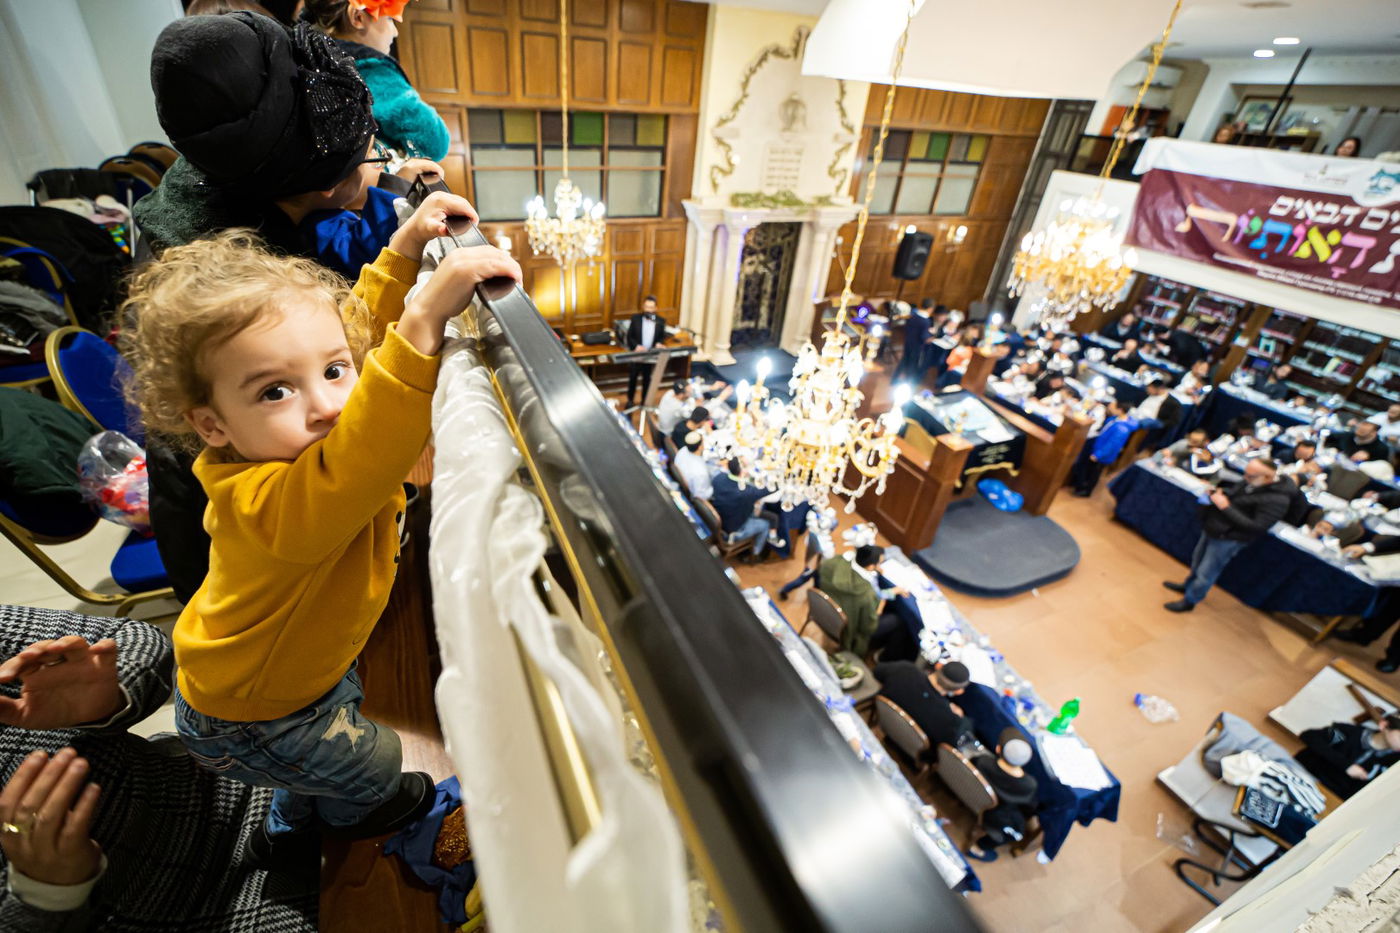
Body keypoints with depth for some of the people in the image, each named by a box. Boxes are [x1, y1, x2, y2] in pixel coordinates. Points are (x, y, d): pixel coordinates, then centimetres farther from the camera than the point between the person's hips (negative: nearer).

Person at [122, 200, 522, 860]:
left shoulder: (295, 440, -21)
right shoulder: (264, 503, -46)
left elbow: (362, 327, -9)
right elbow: (348, 472, -69)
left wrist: (405, 248, -17)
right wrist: (423, 320, -76)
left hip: (301, 658, 7)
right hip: (244, 719, -7)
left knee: (343, 715, 34)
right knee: (371, 760, 20)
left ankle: (290, 823, 66)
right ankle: (353, 813, 58)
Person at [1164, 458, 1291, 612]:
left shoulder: (1277, 500, -26)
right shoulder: (1250, 482, -2)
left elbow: (1257, 527, -28)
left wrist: (1226, 507, -29)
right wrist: (1220, 493, -5)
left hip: (1227, 539, -8)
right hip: (1211, 529, 8)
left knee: (1205, 573, 8)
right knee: (1198, 560, 27)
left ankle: (1189, 601, 27)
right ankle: (1188, 586, 49)